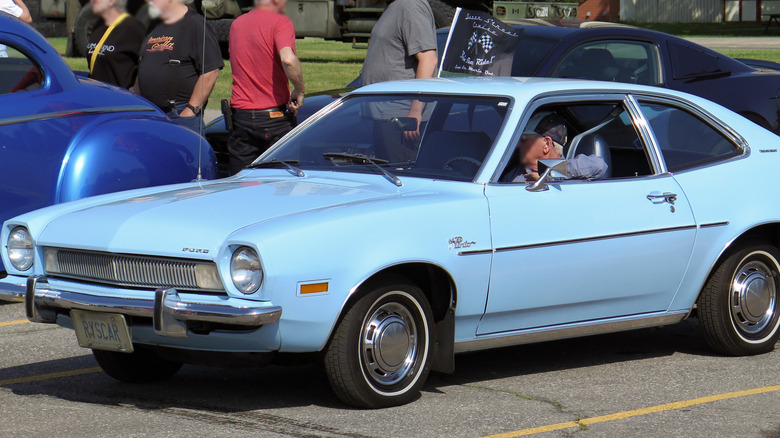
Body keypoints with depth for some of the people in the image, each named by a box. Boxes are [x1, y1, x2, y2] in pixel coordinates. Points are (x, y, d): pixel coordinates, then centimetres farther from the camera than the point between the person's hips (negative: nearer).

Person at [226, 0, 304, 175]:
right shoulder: (280, 22, -11)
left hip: (240, 116, 5)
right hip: (275, 120, -5)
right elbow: (288, 59, -28)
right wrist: (299, 90, -15)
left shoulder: (236, 23, 11)